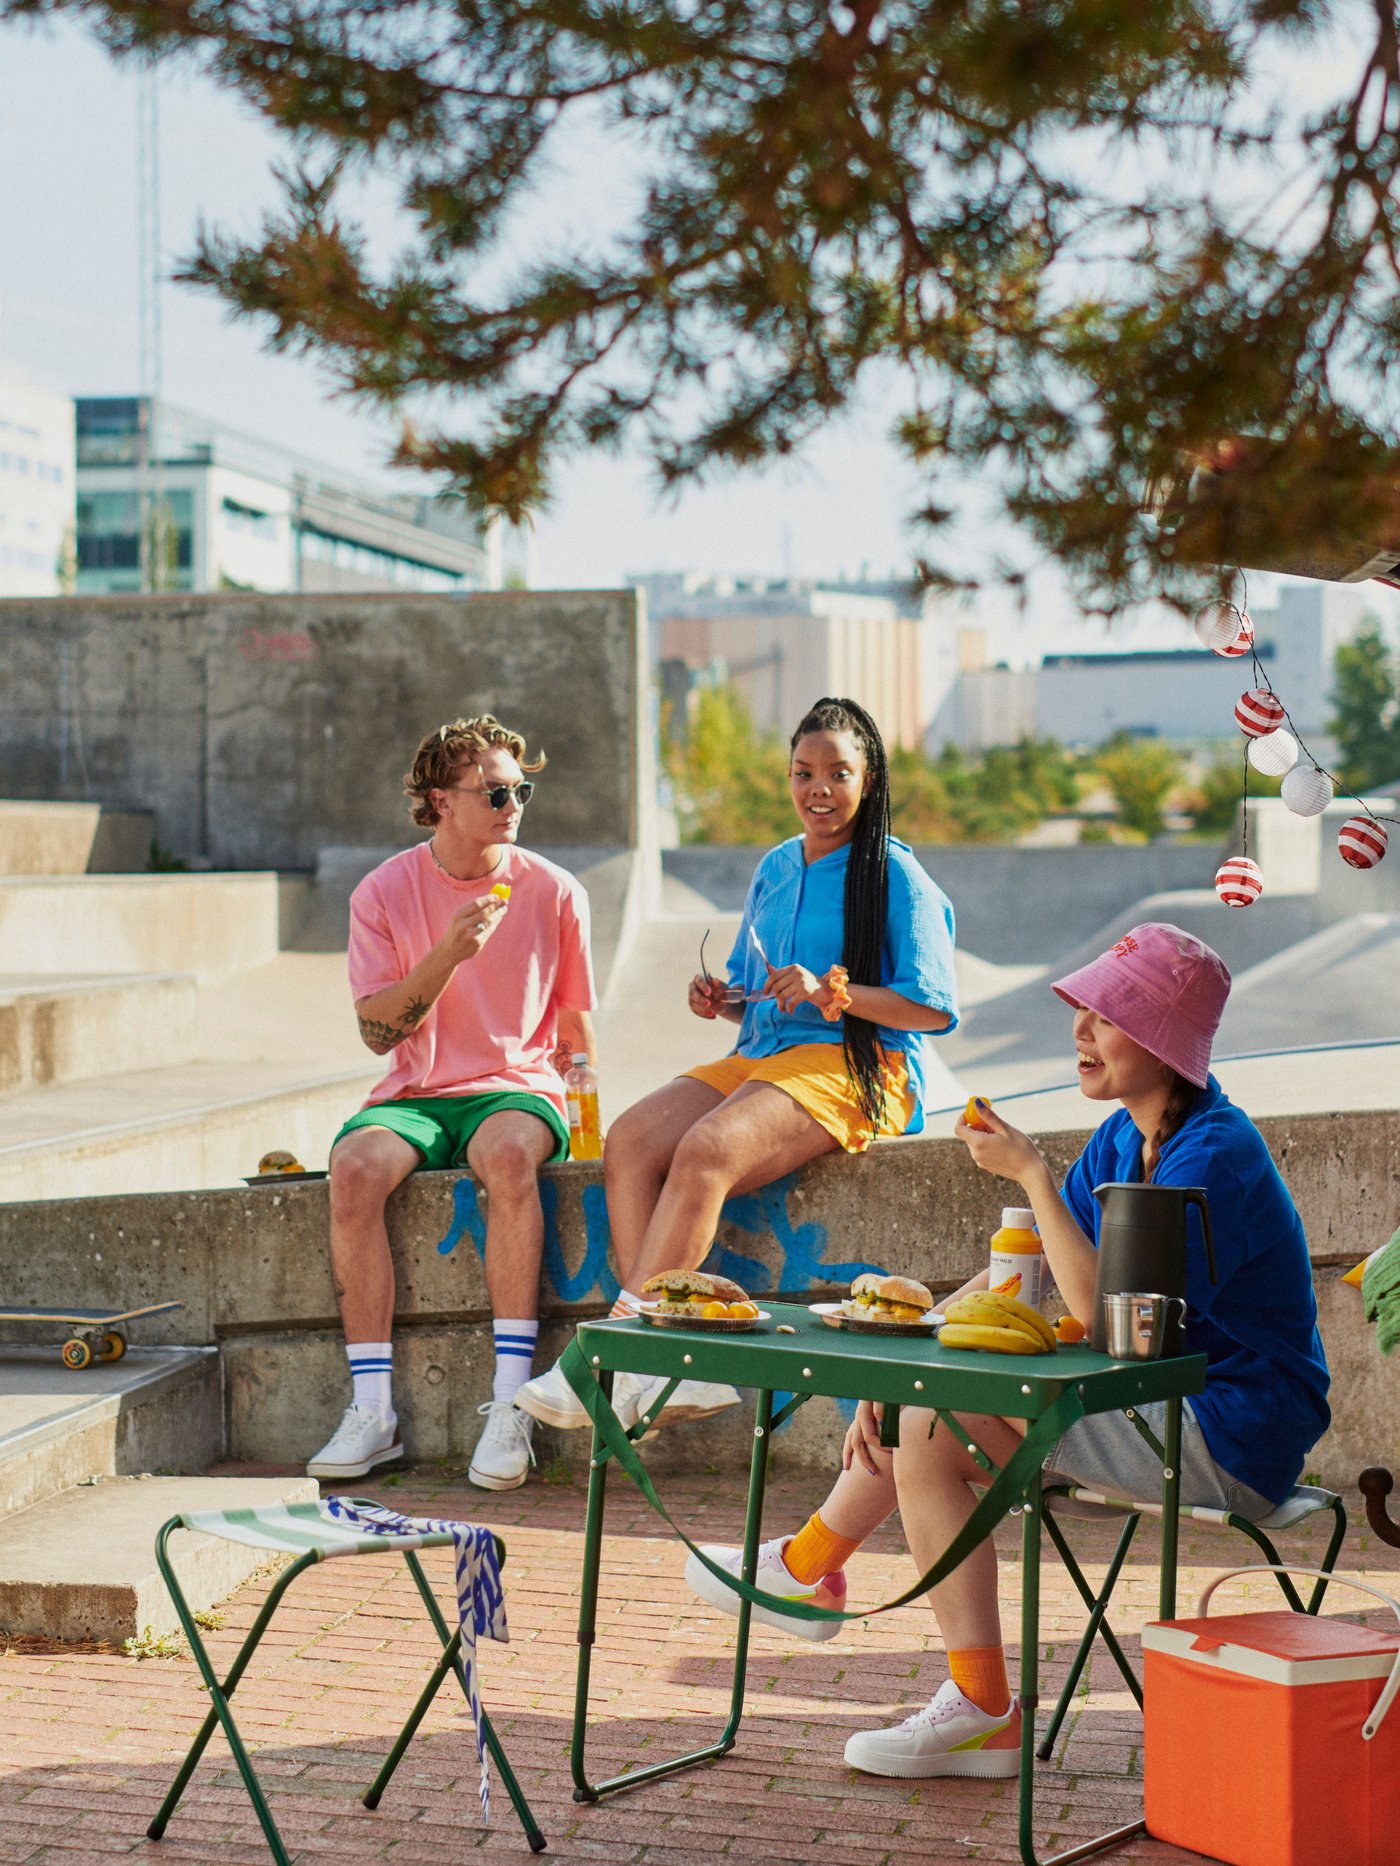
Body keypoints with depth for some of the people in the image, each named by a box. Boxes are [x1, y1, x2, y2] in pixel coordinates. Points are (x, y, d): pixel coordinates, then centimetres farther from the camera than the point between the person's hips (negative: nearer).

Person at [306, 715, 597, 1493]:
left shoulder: (553, 892, 3)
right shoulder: (384, 893, 2)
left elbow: (575, 1033, 10)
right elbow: (377, 1031, -5)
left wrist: (574, 1111, -4)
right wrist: (448, 954, -18)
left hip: (516, 1089, -1)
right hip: (415, 1095, 1)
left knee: (510, 1154, -37)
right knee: (353, 1169, -31)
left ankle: (509, 1405, -34)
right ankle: (372, 1411, -25)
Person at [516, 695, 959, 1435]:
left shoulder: (896, 877, -1)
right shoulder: (775, 868, 20)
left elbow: (936, 1008, -7)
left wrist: (828, 991, -18)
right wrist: (720, 1000, 5)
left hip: (853, 1069, -7)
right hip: (761, 1058, 7)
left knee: (705, 1150, -33)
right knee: (629, 1140, -21)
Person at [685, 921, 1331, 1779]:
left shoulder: (1213, 1155, -21)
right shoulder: (1124, 1139, 8)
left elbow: (1105, 1315, -27)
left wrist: (1033, 1174, -23)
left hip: (1227, 1447, -9)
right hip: (1161, 1405, 9)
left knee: (929, 1435, -15)